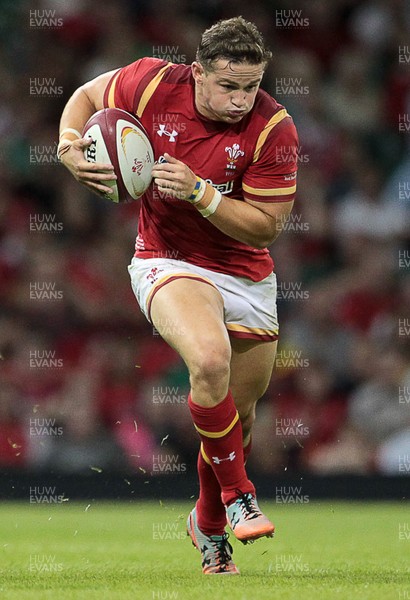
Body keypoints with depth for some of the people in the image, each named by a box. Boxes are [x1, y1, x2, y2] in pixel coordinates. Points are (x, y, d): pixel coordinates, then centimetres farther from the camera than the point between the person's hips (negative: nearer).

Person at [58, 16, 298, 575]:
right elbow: (87, 96, 4)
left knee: (240, 416, 14)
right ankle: (237, 496, -15)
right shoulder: (153, 84, -16)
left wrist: (199, 191, -28)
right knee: (210, 359, -33)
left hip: (247, 275, 2)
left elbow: (265, 226, -15)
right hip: (168, 261, -2)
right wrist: (69, 148, -15)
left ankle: (208, 525, 41)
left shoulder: (273, 129, -18)